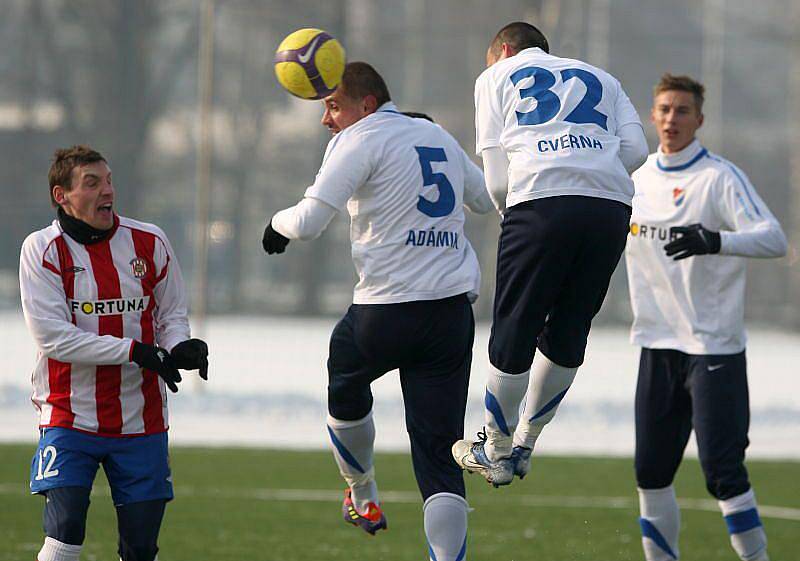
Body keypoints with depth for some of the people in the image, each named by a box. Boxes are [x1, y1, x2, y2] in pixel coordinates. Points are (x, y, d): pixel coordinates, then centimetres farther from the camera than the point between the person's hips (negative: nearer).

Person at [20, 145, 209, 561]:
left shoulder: (149, 242, 3)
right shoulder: (43, 249, -7)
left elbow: (171, 314, 14)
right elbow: (53, 337, -15)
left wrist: (179, 346, -11)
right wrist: (135, 351, -20)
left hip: (140, 421, 3)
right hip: (69, 414, -3)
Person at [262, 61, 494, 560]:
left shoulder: (359, 140, -5)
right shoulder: (437, 136, 16)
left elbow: (309, 221, -13)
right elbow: (485, 198, 32)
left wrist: (279, 224, 9)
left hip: (387, 312, -5)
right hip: (455, 308, 5)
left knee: (345, 383, 30)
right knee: (440, 453, 1)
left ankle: (362, 496, 41)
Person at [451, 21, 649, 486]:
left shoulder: (496, 76, 22)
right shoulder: (600, 78, 30)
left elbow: (496, 177, 11)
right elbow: (636, 150, 14)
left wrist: (509, 211, 26)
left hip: (541, 200, -4)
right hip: (613, 206, 4)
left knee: (513, 330, 7)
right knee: (567, 332, 15)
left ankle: (496, 452, 16)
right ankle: (526, 444, 26)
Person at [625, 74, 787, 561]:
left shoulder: (721, 177, -8)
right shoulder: (638, 181, 11)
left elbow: (774, 239, -21)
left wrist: (717, 241, -36)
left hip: (715, 347, -6)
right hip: (658, 347, 6)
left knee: (723, 473, -12)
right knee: (652, 472, 9)